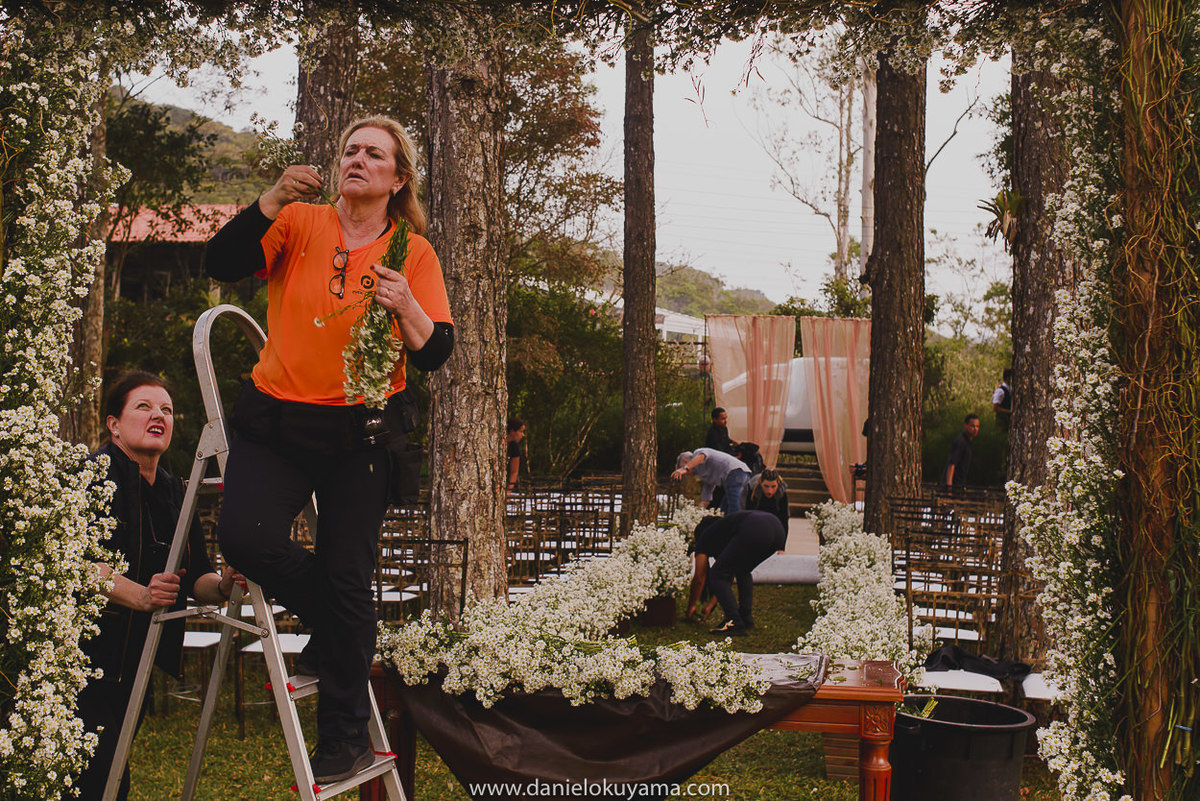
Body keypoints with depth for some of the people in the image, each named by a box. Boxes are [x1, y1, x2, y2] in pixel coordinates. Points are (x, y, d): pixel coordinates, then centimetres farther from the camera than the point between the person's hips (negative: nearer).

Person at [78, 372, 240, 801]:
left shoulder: (173, 490, 12)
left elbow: (195, 577, 7)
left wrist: (221, 585, -15)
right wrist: (139, 595, -38)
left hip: (133, 664, 7)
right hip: (85, 656, -7)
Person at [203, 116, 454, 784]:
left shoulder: (414, 253, 2)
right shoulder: (301, 224, 4)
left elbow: (437, 355, -4)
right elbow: (221, 264, -10)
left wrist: (406, 306, -23)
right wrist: (272, 202, -22)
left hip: (361, 432, -1)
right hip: (276, 417, 1)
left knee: (348, 577, -3)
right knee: (246, 537, -21)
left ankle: (346, 737, 16)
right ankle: (335, 626, 11)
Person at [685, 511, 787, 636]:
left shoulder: (705, 537, 25)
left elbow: (699, 578, 27)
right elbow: (730, 577, 47)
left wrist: (691, 606, 40)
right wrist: (711, 604, 53)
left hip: (754, 532, -8)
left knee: (716, 575, 6)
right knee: (743, 572, 31)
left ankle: (735, 623, -1)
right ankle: (746, 619, 23)